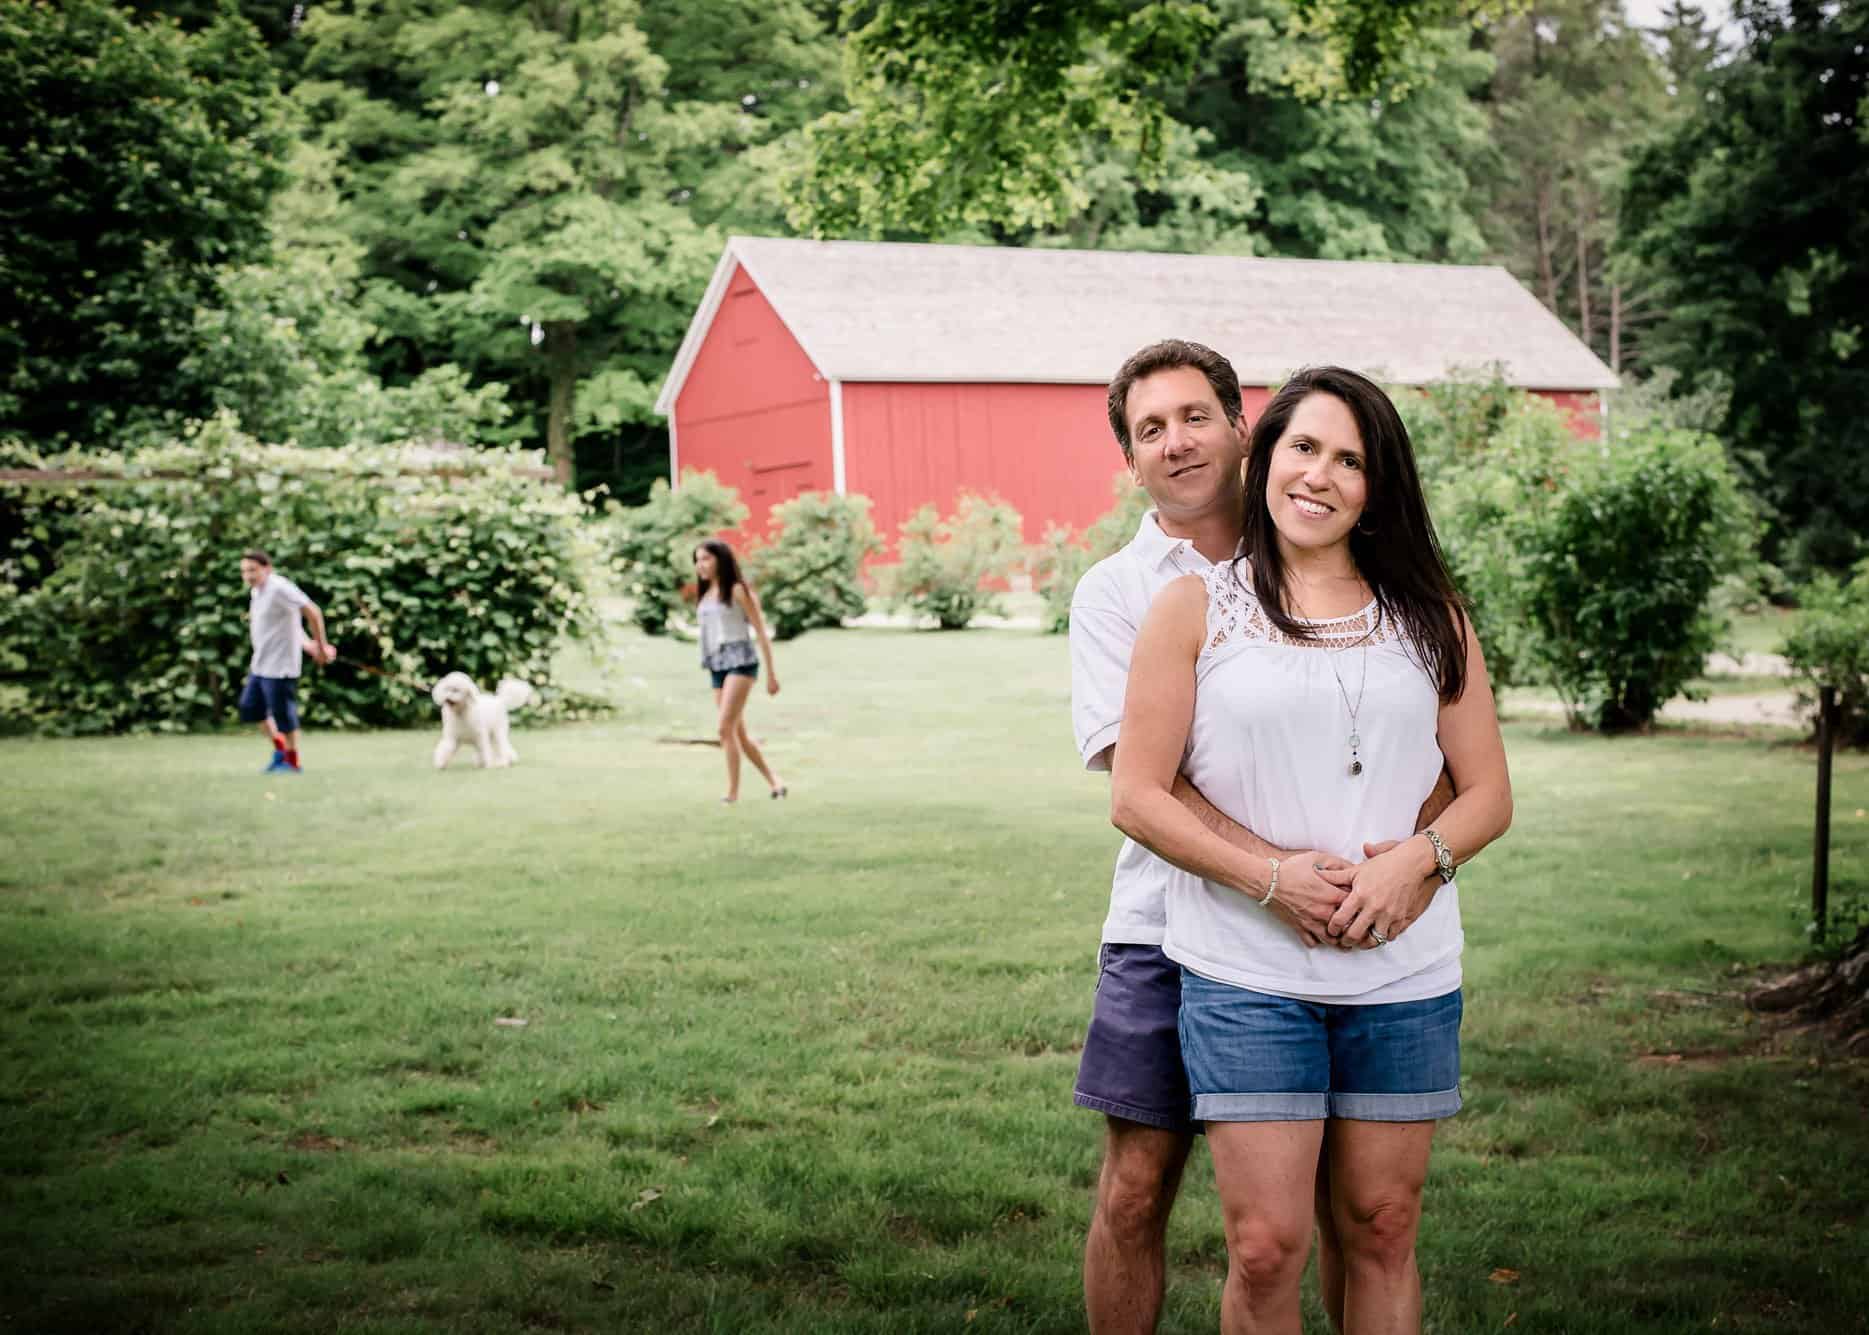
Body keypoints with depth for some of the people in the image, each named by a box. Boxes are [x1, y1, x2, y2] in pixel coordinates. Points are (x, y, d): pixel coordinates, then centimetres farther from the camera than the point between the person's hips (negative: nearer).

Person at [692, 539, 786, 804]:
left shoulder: (738, 590, -6)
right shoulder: (705, 594, 13)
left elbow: (761, 631, -6)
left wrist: (771, 673, -8)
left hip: (740, 662, -8)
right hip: (717, 666, 8)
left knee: (726, 727, -17)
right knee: (739, 734, 8)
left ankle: (733, 792, -14)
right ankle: (774, 782, 20)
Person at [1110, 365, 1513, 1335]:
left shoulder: (1430, 617, 11)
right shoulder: (1195, 608, 2)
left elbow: (1488, 794, 9)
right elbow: (1137, 797, -3)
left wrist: (1415, 859, -12)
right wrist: (1270, 877, -15)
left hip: (1403, 973, 3)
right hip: (1245, 973, -3)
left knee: (1381, 1230, 10)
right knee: (1266, 1247, -4)